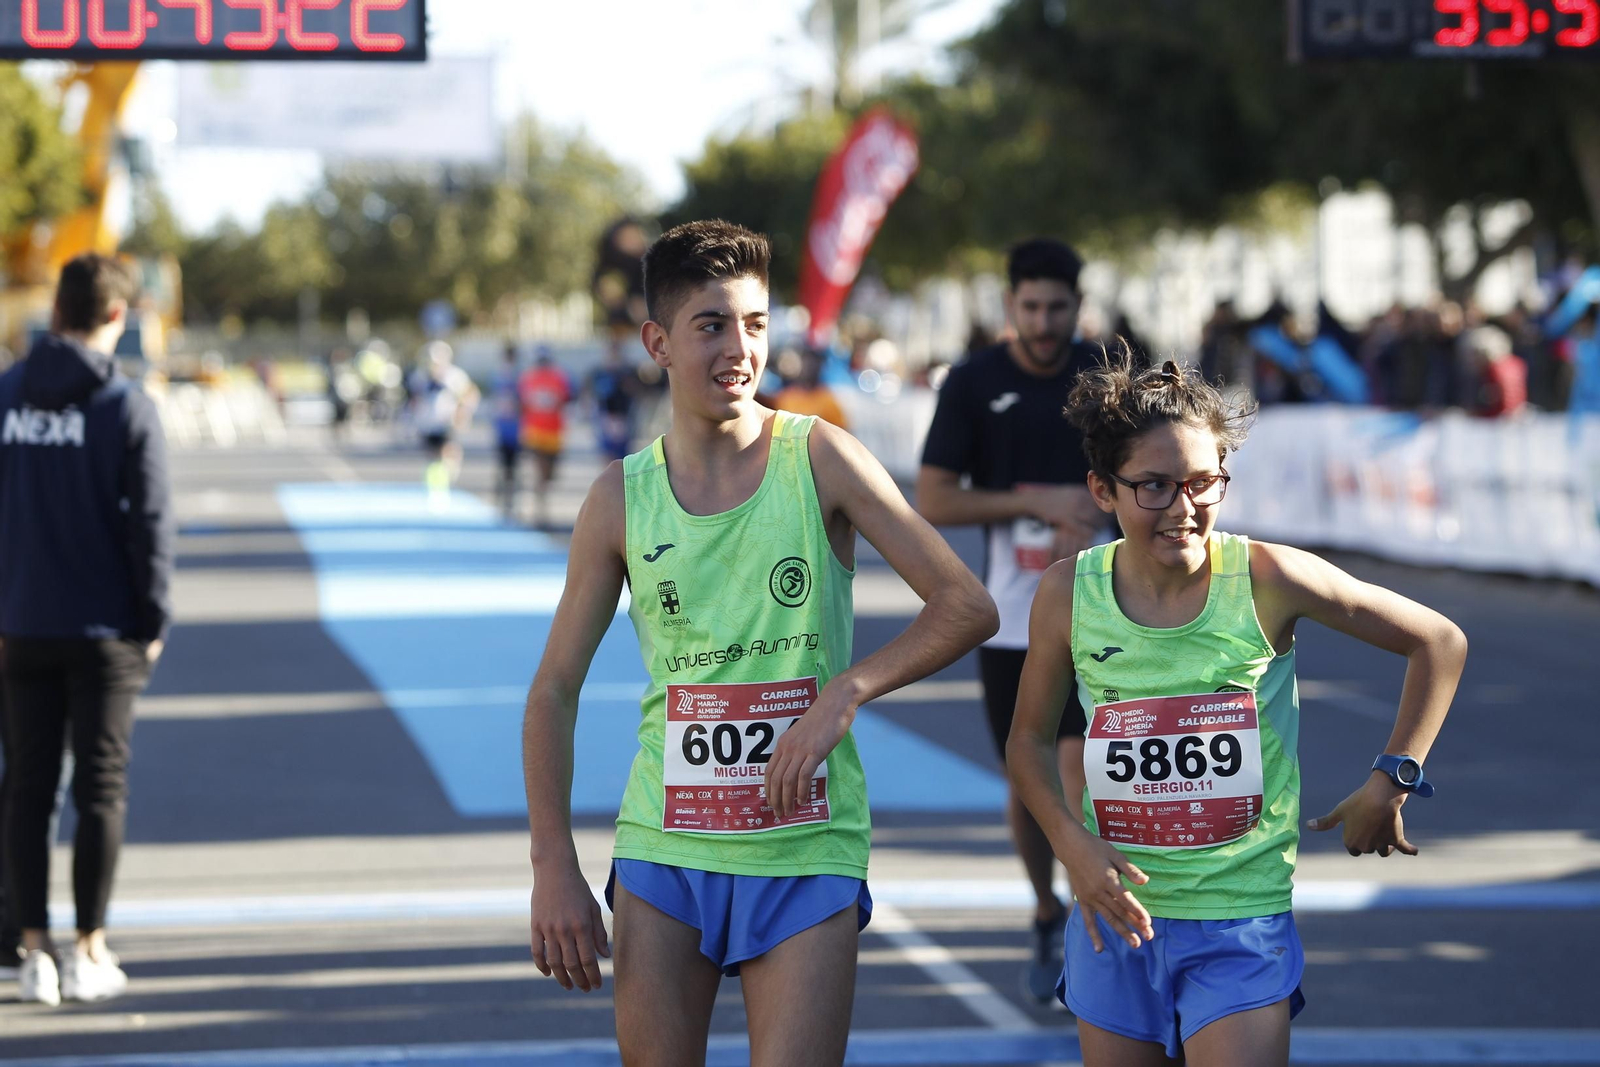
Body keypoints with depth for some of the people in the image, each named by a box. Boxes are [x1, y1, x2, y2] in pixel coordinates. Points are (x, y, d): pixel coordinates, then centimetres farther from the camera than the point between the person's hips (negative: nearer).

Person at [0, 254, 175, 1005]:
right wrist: (154, 622, 0)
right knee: (101, 787, 4)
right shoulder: (126, 408, -9)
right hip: (104, 628, -3)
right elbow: (149, 524, -9)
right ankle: (89, 951, 5)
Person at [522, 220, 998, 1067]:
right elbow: (555, 689, 7)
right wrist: (553, 869, 0)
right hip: (665, 848, 2)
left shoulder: (819, 459, -3)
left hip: (807, 851, -2)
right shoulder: (622, 498, 2)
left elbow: (968, 607, -4)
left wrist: (846, 692, -17)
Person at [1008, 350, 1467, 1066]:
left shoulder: (1267, 579, -13)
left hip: (1241, 928, -3)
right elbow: (1030, 740, 9)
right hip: (1116, 916, 3)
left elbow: (1439, 643, -2)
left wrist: (1389, 784, -3)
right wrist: (1072, 843, -7)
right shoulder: (1068, 593, -6)